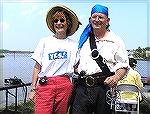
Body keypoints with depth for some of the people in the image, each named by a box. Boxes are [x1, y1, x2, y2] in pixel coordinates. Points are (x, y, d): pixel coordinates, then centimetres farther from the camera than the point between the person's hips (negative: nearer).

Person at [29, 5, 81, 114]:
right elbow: (37, 67, 6)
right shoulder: (45, 41, 7)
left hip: (65, 85, 1)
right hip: (45, 84, -1)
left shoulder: (74, 44, 9)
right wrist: (33, 89, 2)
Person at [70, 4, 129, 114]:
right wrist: (75, 69, 10)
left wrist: (116, 77, -16)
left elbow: (123, 66, 2)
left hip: (104, 88, -3)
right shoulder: (84, 40, 19)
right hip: (82, 88, 3)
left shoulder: (116, 41, 6)